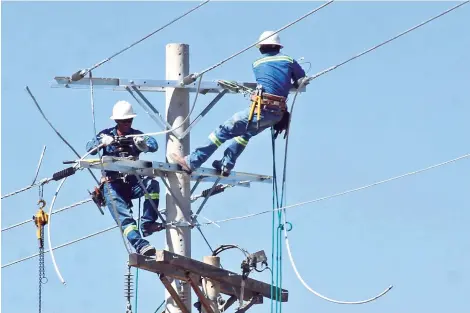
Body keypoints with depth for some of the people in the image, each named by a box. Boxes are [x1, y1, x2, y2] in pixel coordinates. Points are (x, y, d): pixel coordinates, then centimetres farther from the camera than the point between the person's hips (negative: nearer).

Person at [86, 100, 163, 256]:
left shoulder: (136, 135, 10)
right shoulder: (107, 134, 8)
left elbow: (153, 145, -9)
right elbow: (90, 147, -8)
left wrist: (143, 143, -33)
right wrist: (103, 141, -30)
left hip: (132, 183, 2)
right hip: (112, 184, -2)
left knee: (152, 184, -27)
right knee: (124, 217, -24)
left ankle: (147, 223, -23)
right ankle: (140, 245, -39)